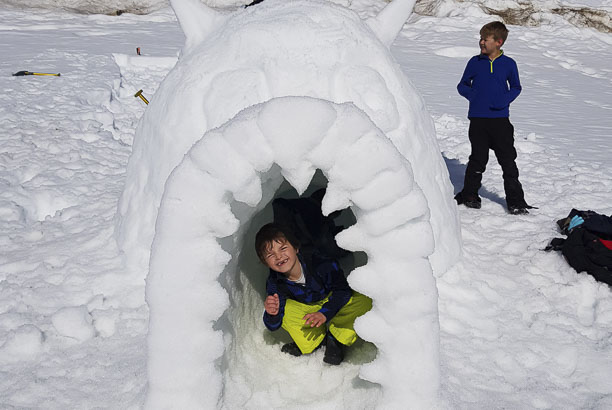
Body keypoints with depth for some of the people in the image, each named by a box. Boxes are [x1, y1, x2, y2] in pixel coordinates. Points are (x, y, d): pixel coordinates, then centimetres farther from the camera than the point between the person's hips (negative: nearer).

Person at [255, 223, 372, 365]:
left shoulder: (319, 264, -28)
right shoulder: (274, 284, -19)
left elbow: (343, 289, -22)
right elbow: (273, 326, -17)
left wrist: (324, 313, -36)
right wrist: (272, 314, -42)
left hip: (333, 306, -1)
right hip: (306, 312, 2)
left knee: (364, 300, -30)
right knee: (285, 308, -28)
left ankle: (335, 339, -13)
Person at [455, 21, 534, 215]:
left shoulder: (508, 64, 3)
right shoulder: (475, 62, 4)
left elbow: (516, 87, 12)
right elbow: (462, 85, 12)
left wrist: (505, 99, -8)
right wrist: (471, 94, -10)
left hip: (500, 120, 0)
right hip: (478, 119, 0)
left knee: (508, 161, 1)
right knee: (478, 159, 8)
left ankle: (515, 200, 9)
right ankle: (469, 195, 22)